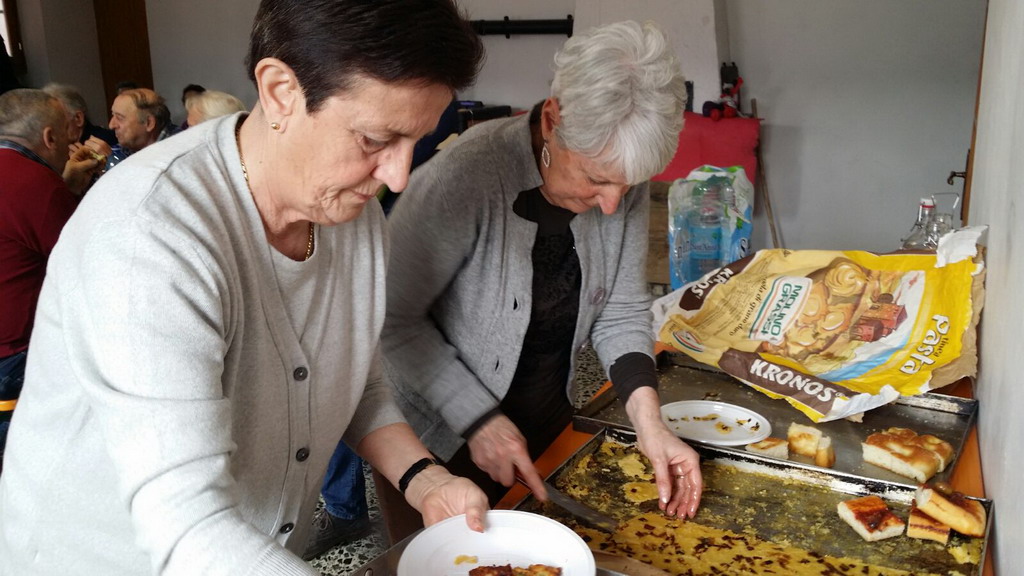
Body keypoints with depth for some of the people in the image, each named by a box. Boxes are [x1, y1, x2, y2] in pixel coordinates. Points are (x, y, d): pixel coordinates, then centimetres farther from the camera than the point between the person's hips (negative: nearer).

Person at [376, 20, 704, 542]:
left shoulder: (624, 185, -12)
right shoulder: (465, 177, -31)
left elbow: (621, 311, -4)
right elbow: (392, 319, -23)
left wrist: (647, 419, -16)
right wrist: (478, 420, -23)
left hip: (548, 420, 6)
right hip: (439, 438, -5)